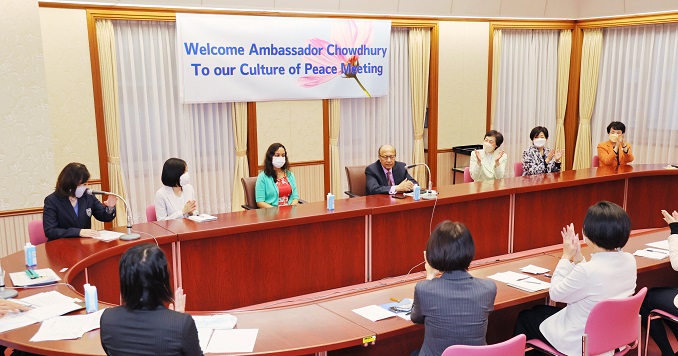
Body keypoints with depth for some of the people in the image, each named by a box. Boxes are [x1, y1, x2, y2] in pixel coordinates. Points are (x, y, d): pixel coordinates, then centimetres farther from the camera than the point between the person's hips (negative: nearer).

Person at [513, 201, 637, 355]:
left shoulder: (587, 271, -34)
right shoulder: (629, 260, -10)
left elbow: (555, 294, -15)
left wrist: (566, 256, -8)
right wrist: (577, 256, -2)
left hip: (580, 342, -7)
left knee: (524, 317, 18)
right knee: (540, 310, 28)